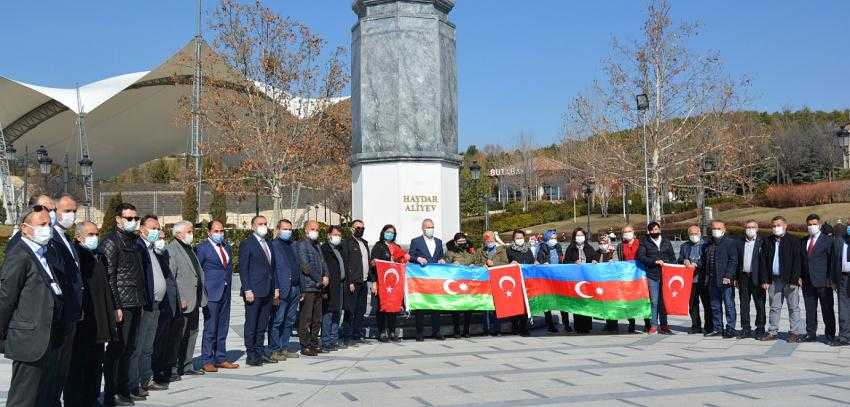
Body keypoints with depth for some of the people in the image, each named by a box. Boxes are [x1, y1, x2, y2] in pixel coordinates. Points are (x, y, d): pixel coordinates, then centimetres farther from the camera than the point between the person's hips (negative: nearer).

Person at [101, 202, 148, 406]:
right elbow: (109, 277, -13)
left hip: (135, 305, 8)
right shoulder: (111, 242, -8)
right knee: (116, 349, -3)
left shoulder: (133, 241, 17)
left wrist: (143, 301, 15)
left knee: (129, 348, 13)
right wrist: (116, 306, -17)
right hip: (122, 305, -8)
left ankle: (123, 389, 22)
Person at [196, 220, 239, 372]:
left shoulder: (226, 246, 14)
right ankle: (207, 361, 5)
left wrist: (228, 283, 12)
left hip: (225, 293, 7)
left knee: (223, 328, 11)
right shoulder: (202, 248, -6)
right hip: (211, 293, -7)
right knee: (210, 328, -3)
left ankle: (221, 359, 19)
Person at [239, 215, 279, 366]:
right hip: (254, 292, -7)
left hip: (268, 291, 7)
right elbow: (243, 269, -9)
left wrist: (276, 288, 14)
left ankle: (260, 353, 17)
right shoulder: (247, 244, -5)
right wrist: (247, 290, -16)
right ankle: (250, 355, 3)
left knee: (262, 325, 11)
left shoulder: (268, 244, 17)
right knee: (251, 324, -2)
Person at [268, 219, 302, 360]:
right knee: (277, 321, -3)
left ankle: (284, 348, 18)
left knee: (290, 321, 10)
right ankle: (274, 350, 3)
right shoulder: (272, 245, -4)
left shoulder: (293, 246, 18)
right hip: (281, 290, -7)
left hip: (294, 289, 7)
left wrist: (300, 290, 14)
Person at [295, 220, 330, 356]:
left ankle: (314, 344, 18)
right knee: (305, 319, -4)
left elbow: (323, 262, 19)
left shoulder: (318, 246, 19)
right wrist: (319, 279, -11)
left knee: (317, 319, 11)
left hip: (318, 287, 8)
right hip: (307, 287, -8)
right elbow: (305, 265, -13)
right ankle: (305, 346, 0)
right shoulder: (302, 245, -6)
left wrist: (326, 276, 0)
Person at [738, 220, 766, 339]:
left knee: (759, 304, 1)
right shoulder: (740, 243, 12)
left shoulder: (762, 242, -1)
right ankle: (746, 329, 15)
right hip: (744, 277, 4)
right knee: (744, 304, 8)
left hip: (757, 278, -4)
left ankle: (760, 329, 9)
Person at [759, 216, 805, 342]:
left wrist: (794, 280, -12)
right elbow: (763, 262, 10)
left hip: (789, 280, -4)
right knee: (774, 307, 9)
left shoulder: (793, 241, -2)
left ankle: (796, 332, 6)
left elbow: (797, 262, -6)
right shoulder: (768, 242, 11)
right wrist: (764, 280, 2)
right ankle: (772, 332, 14)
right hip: (774, 280, 4)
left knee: (793, 307, 1)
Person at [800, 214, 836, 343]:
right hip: (807, 282, 5)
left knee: (827, 309, 2)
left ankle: (830, 335, 10)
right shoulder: (803, 241, 14)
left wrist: (830, 279, -11)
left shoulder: (827, 240, -2)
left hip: (823, 282, -5)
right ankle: (811, 334, 15)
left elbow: (831, 260, -6)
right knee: (810, 310, 9)